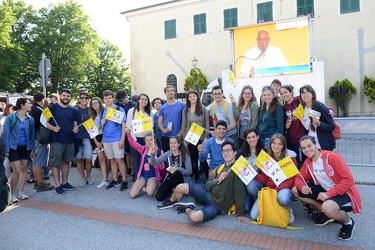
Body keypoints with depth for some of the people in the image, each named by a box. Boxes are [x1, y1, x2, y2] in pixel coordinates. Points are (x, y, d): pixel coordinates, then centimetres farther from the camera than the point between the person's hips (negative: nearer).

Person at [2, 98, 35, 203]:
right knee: (17, 171, -7)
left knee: (24, 169, 8)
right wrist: (6, 149, -12)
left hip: (25, 147, 4)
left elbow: (32, 135, 5)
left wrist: (33, 149, 3)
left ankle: (21, 192, 22)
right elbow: (6, 134, -7)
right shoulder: (10, 118, -8)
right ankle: (12, 194, 10)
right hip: (13, 147, -4)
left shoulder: (30, 119, 2)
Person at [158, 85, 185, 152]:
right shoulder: (163, 107, 10)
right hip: (165, 136, 3)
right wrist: (163, 130, -10)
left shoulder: (182, 105, 1)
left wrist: (181, 133, -9)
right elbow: (159, 122, 10)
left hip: (177, 136, -3)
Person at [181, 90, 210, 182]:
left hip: (201, 138, -2)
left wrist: (206, 137, -6)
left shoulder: (203, 109, 0)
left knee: (203, 160, 2)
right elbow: (184, 126, 7)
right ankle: (196, 179, 20)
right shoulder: (185, 110, 6)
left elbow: (207, 124, 0)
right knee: (193, 161, 8)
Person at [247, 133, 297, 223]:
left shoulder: (290, 159, -3)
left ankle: (287, 208, -3)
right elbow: (264, 179, 2)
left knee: (282, 198, -39)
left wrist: (276, 190, -23)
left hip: (284, 189, -2)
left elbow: (291, 181, -8)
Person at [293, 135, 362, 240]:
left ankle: (348, 222, -1)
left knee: (328, 207, -38)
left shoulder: (332, 157, -22)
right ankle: (328, 213, 5)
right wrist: (302, 187, -21)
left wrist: (329, 194, -29)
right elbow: (299, 177, 4)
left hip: (345, 193, -7)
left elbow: (349, 180, -25)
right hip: (326, 190, 7)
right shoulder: (308, 162, -2)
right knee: (295, 190, -3)